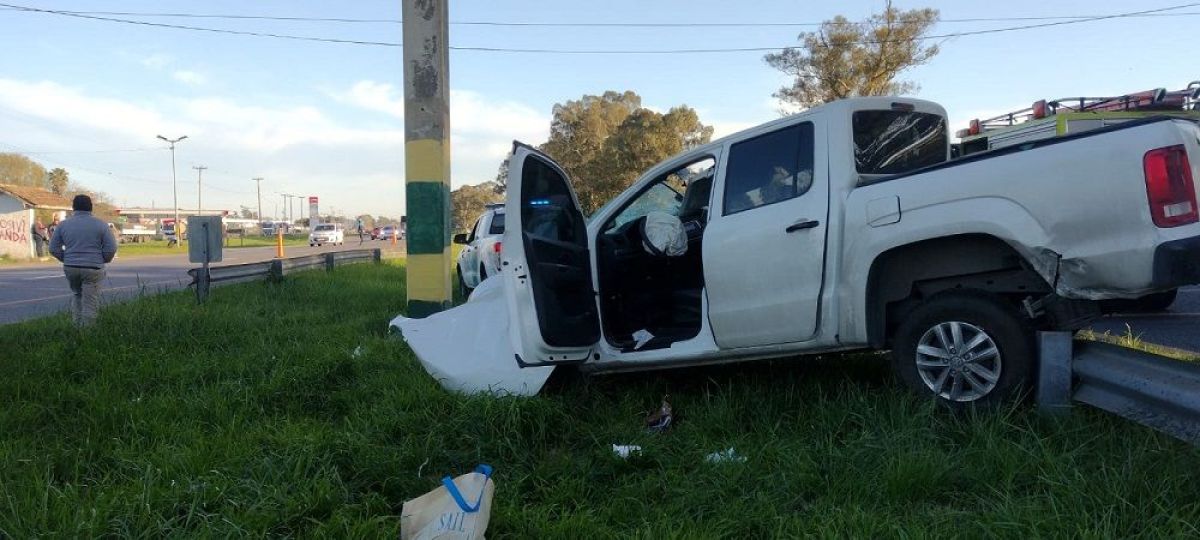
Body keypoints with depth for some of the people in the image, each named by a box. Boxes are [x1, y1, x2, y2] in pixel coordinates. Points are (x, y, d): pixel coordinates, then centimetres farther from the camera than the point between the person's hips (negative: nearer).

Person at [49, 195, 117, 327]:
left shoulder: (63, 224, 4)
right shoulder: (100, 225, -3)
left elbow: (54, 248, 4)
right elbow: (111, 248, -7)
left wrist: (67, 259, 18)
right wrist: (104, 260, 11)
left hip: (70, 268, 3)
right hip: (92, 269, -3)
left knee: (78, 295, 24)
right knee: (90, 303, 1)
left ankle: (77, 327, 17)